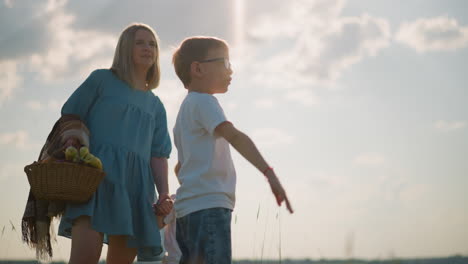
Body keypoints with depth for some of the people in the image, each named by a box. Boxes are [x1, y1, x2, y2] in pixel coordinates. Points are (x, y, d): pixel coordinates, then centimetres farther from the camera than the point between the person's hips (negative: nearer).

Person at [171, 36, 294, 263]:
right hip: (209, 206, -11)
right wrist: (269, 173, -32)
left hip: (188, 209, 11)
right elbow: (235, 137, -22)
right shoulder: (204, 102, -6)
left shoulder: (186, 108, 25)